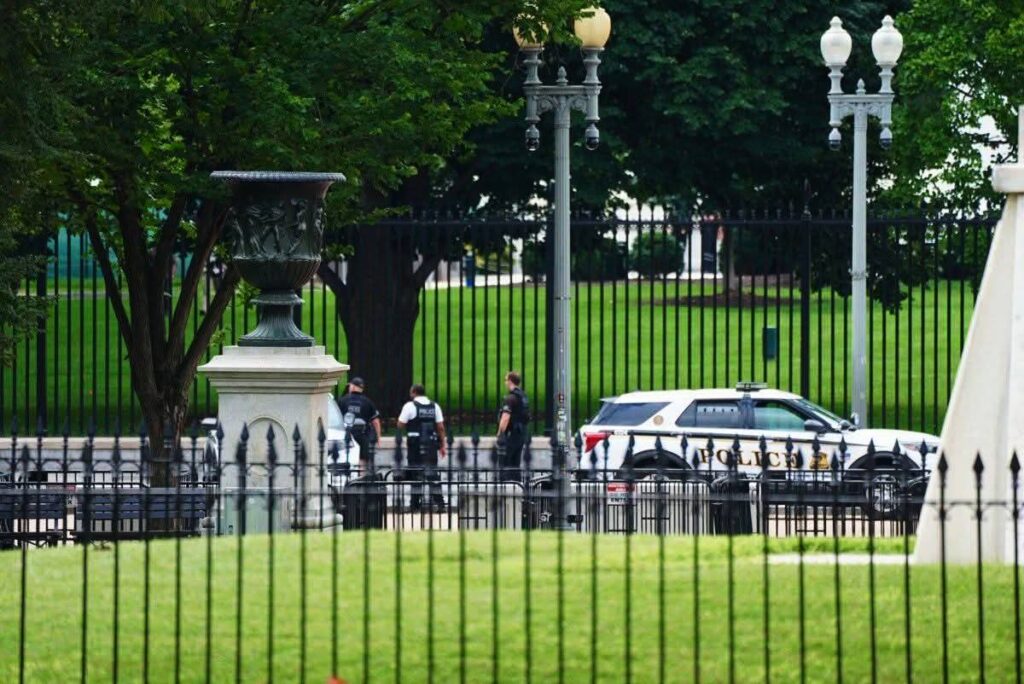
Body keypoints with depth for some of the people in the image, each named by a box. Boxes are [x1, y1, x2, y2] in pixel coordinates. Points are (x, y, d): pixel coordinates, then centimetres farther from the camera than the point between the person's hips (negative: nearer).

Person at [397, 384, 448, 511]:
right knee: (432, 471, 7)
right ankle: (438, 500, 0)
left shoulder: (410, 406, -5)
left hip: (415, 444, -3)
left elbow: (400, 425, -5)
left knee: (415, 473, 4)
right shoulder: (434, 406, 8)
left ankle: (416, 502, 5)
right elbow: (441, 427, 6)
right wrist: (442, 445, 10)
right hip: (431, 443, 3)